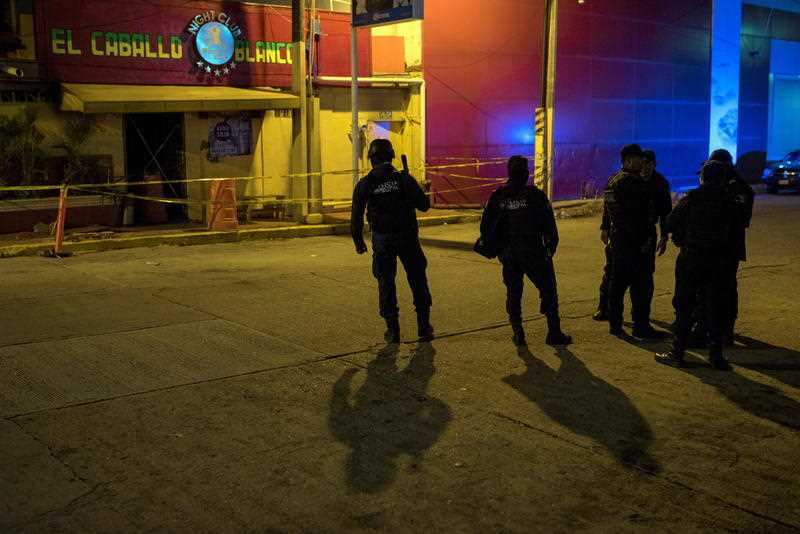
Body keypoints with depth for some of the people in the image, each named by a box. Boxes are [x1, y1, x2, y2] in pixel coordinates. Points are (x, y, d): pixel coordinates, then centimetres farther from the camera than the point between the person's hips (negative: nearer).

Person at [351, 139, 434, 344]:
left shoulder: (364, 184, -3)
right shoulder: (404, 179, -6)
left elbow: (356, 216, -1)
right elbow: (424, 205, -6)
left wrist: (358, 241, 10)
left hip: (382, 240, 0)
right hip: (407, 237, 0)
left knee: (386, 282, 11)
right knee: (417, 280, 13)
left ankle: (392, 329, 10)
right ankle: (424, 326, 16)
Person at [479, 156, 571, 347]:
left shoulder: (498, 196, 2)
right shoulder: (535, 195, -8)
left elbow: (486, 225, 4)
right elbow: (549, 224, -6)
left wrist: (495, 246, 15)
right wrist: (551, 245, 7)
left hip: (508, 254, 3)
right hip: (533, 252, -3)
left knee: (513, 293, 13)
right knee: (548, 290, 7)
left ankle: (518, 334, 12)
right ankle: (554, 333, 7)